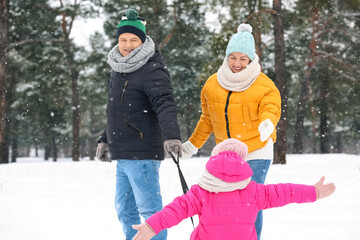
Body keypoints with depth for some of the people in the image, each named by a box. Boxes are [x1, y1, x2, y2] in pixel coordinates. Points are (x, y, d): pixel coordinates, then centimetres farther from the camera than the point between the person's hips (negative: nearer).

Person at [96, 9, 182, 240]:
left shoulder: (152, 71, -13)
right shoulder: (119, 72, 16)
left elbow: (165, 105, -28)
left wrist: (172, 136, -43)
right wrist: (105, 140, 30)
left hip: (142, 155, -10)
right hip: (123, 156, 10)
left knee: (149, 208, -8)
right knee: (125, 208, 17)